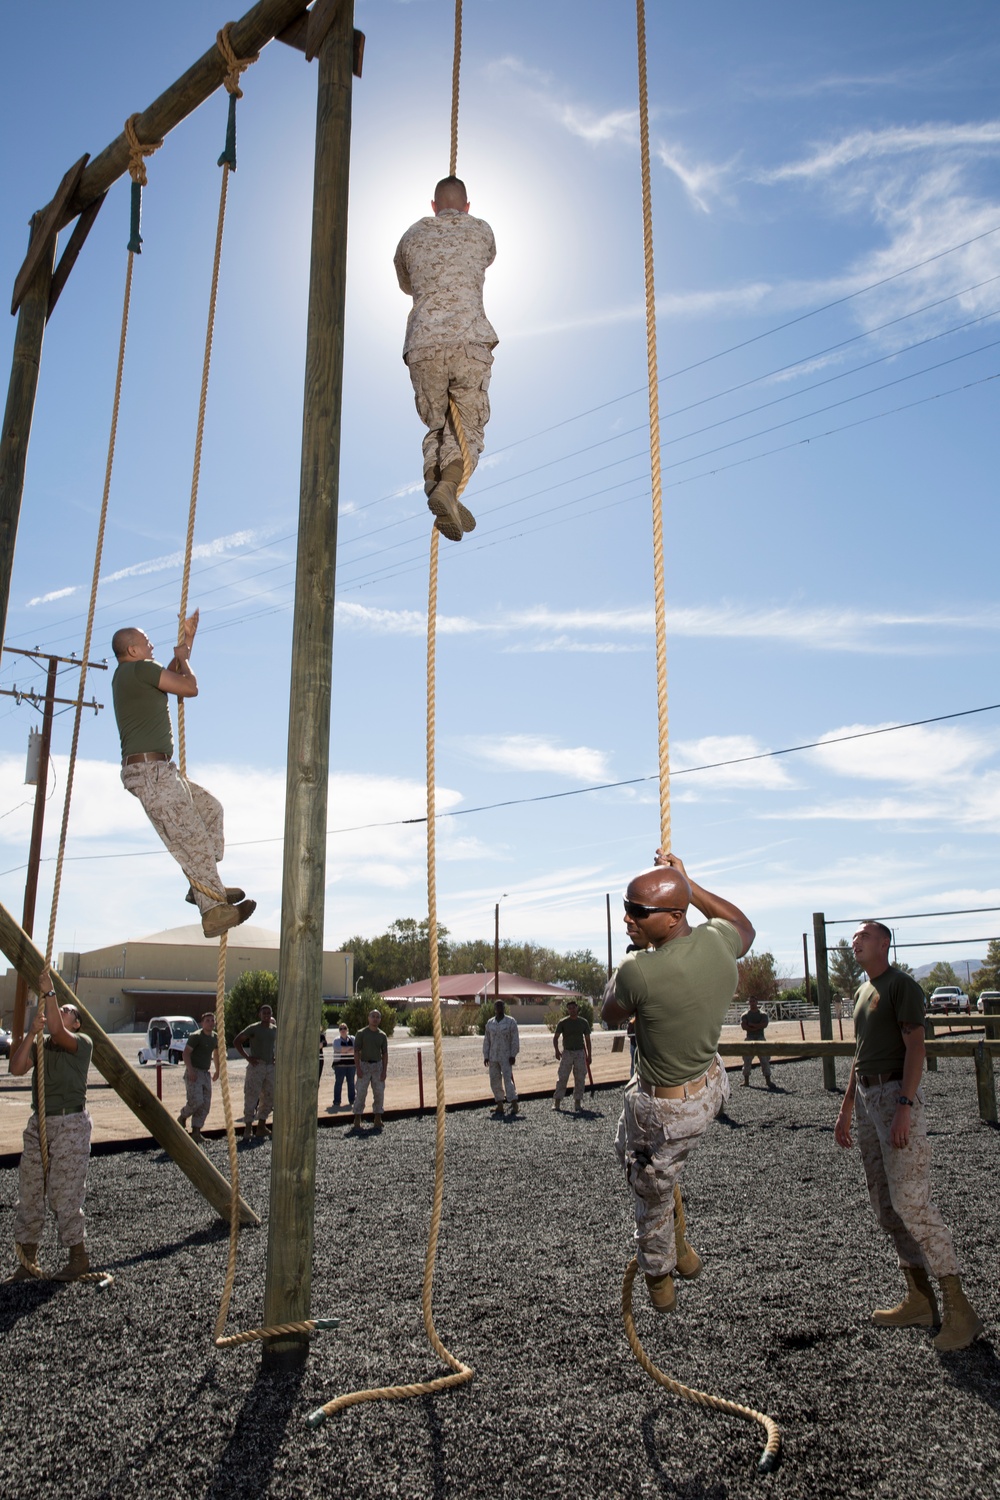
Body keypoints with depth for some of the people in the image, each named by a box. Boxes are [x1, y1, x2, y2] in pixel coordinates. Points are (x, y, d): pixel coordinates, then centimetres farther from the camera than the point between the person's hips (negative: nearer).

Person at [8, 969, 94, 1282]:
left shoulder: (82, 1043, -4)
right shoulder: (40, 1046, 14)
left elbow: (57, 1031, -23)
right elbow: (17, 1068, -2)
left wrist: (49, 992, -20)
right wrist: (31, 1033, -9)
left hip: (70, 1124, -6)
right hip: (39, 1122, 6)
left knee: (65, 1194, -5)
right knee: (29, 1192, 7)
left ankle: (79, 1257, 8)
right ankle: (27, 1259, 19)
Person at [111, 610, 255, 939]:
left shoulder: (129, 675, 21)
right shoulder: (141, 669, -10)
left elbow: (171, 676, 36)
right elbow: (190, 687, -10)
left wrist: (187, 640, 35)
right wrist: (183, 658, 8)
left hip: (158, 770, 11)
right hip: (148, 769, -11)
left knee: (209, 807, 17)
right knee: (190, 836, -13)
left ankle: (204, 887, 12)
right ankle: (213, 909, -15)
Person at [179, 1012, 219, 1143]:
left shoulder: (215, 1037, 13)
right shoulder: (196, 1036, -10)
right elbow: (186, 1053, -16)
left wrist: (217, 1070, 27)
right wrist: (190, 1071, -25)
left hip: (206, 1073, 7)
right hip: (194, 1073, -7)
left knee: (205, 1104, 0)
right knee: (196, 1101, -17)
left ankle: (196, 1132, 5)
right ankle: (183, 1116, 11)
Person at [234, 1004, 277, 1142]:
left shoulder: (275, 1029, 10)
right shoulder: (253, 1028, -6)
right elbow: (236, 1041, -5)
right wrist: (247, 1057, -11)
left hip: (271, 1067, 6)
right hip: (256, 1066, -6)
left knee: (269, 1097, 8)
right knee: (251, 1098, -5)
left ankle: (261, 1126, 17)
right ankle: (248, 1128, 1)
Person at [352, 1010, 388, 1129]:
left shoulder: (382, 1035, 7)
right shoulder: (361, 1033, -1)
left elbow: (385, 1054, 7)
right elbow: (356, 1051, -4)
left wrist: (384, 1070, -2)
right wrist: (358, 1069, -12)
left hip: (378, 1066, 3)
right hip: (364, 1065, -3)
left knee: (379, 1093, 2)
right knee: (361, 1092, -4)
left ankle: (377, 1119, 12)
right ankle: (357, 1121, 0)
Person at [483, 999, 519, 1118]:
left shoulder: (511, 1022, -3)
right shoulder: (490, 1022, 9)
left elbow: (515, 1040, -6)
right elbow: (486, 1040, 11)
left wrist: (513, 1055, -12)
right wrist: (485, 1056, 6)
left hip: (506, 1057, -5)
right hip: (493, 1058, 5)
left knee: (508, 1080, -11)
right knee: (495, 1081, 6)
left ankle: (514, 1106, -10)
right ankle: (500, 1107, 13)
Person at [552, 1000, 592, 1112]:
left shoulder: (584, 1022, 6)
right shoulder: (563, 1022, 0)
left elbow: (587, 1039, 11)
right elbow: (556, 1037, 1)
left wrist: (589, 1055, 8)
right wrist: (557, 1051, -13)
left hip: (580, 1053, 2)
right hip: (567, 1052, -2)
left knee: (580, 1079, 2)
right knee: (562, 1077, -6)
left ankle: (578, 1102, 11)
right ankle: (557, 1102, -1)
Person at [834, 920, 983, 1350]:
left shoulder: (901, 985, -7)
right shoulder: (863, 992, 19)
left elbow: (915, 1047, -15)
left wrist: (904, 1106, -24)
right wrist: (846, 1110, 22)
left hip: (896, 1094, -9)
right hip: (866, 1097, 9)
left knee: (910, 1203, -13)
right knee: (885, 1206, 9)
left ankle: (958, 1307, -5)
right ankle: (920, 1301, 17)